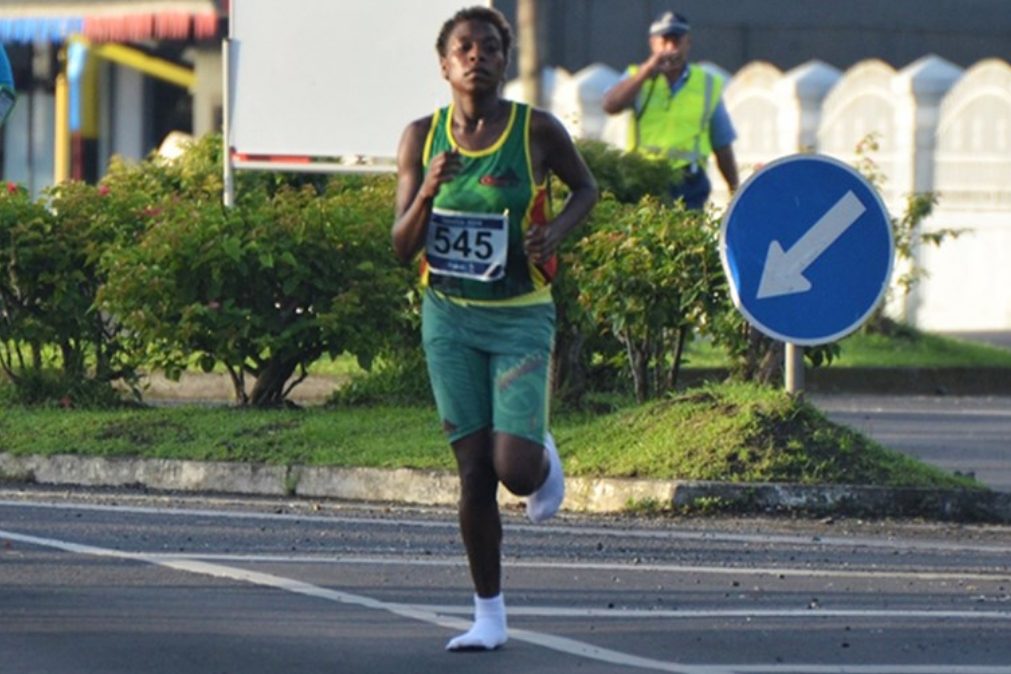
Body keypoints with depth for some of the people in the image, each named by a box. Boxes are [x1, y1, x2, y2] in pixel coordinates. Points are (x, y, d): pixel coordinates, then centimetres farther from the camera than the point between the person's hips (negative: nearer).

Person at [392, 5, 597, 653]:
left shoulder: (537, 130, -7)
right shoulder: (422, 137, -1)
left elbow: (587, 187, 11)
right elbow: (403, 247, 1)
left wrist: (557, 229, -9)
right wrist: (427, 193, -18)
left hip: (521, 316, -2)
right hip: (450, 315, 2)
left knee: (515, 469, -12)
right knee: (474, 469, 1)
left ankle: (545, 459, 27)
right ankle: (489, 616, 12)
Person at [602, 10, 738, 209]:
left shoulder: (707, 85, 11)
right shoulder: (638, 77, 9)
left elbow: (722, 146, 14)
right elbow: (610, 105, -10)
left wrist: (735, 191, 13)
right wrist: (648, 70, -14)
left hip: (688, 187, 0)